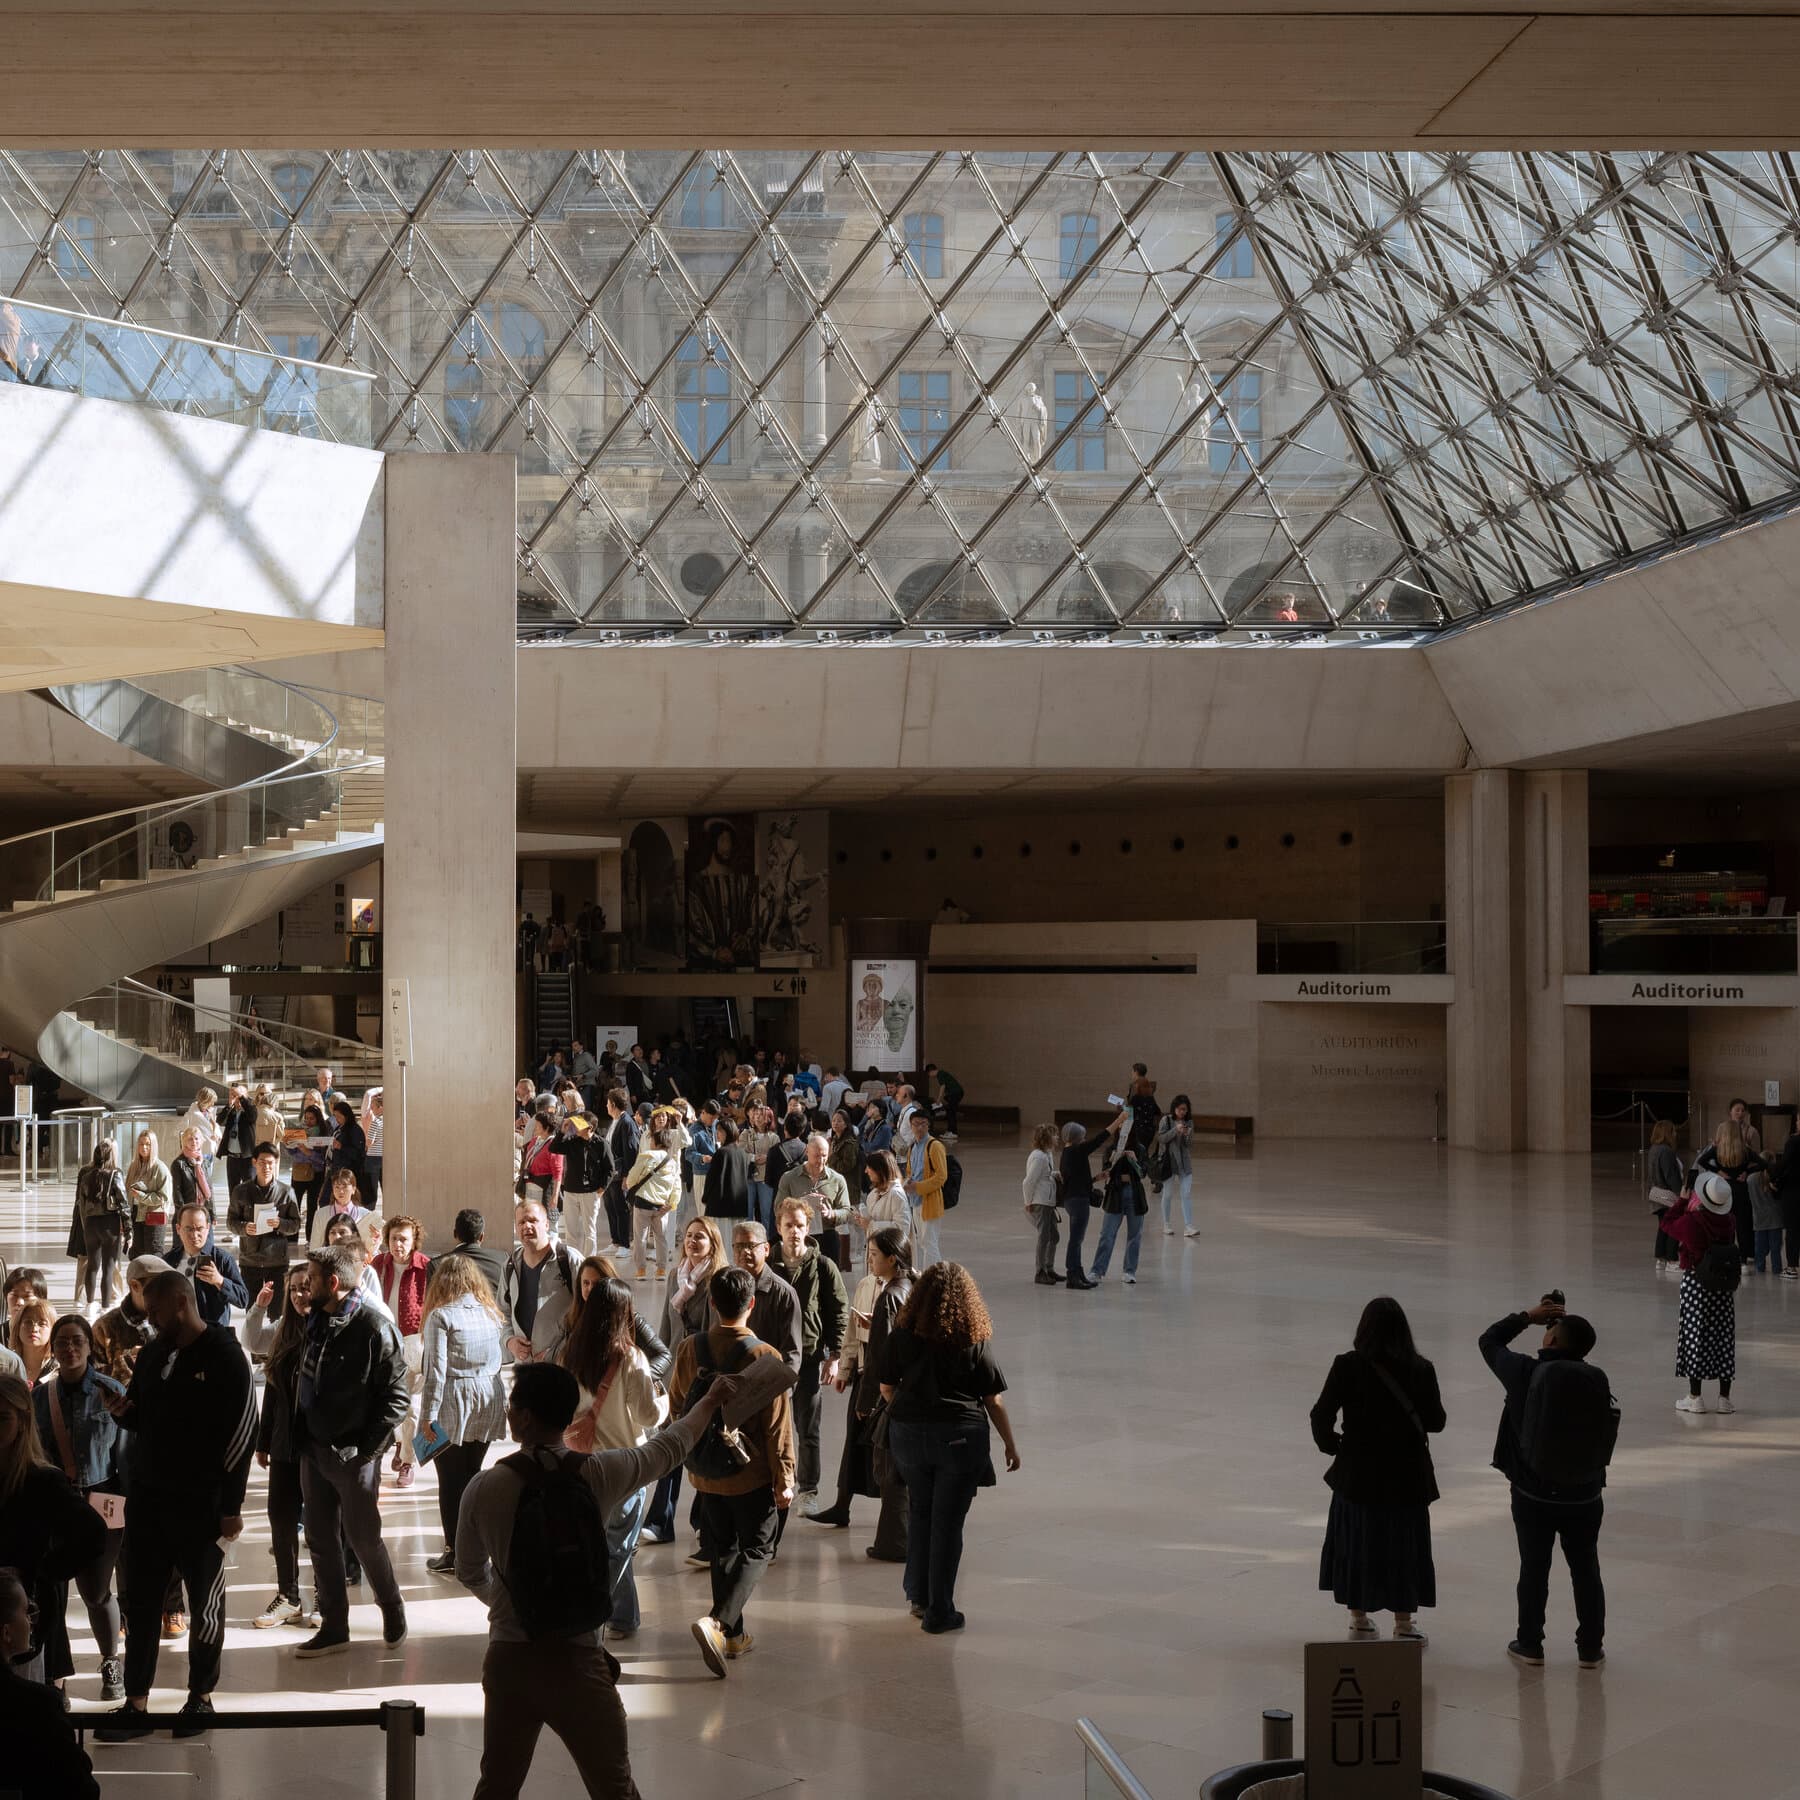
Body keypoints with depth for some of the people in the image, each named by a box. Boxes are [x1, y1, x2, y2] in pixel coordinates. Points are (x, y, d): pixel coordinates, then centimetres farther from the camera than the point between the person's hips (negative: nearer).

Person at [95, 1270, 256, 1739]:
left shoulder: (223, 1356, -11)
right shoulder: (152, 1353, 9)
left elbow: (241, 1433, -12)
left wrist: (232, 1506, -14)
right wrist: (123, 1412, -6)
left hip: (200, 1503, -6)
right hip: (146, 1498, 6)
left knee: (205, 1602, 6)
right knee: (140, 1601, 6)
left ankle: (201, 1697, 18)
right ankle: (135, 1703, 12)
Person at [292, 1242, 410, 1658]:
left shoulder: (375, 1328, -16)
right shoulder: (315, 1321, 5)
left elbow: (396, 1396, -14)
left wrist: (367, 1448, -16)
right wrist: (301, 1437, 7)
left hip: (353, 1454, -7)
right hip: (314, 1449, 7)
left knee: (364, 1538, 5)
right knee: (320, 1540, 11)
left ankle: (392, 1608, 28)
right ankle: (333, 1626, 22)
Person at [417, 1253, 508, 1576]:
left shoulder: (441, 1316, -11)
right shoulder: (491, 1314, 6)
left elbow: (435, 1369, -14)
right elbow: (497, 1361, 7)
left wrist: (427, 1415, -12)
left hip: (453, 1404, -5)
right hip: (487, 1402, 5)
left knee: (451, 1479, 3)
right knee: (473, 1474, 14)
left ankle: (455, 1552, 6)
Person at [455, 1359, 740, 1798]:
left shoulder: (485, 1488, -8)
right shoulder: (600, 1473, -8)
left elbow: (470, 1574, 8)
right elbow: (670, 1447, 11)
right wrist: (709, 1401, 31)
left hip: (508, 1661, 1)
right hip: (579, 1663, -1)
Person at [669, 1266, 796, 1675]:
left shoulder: (689, 1350, -5)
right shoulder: (764, 1356, -17)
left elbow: (677, 1407, 8)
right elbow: (778, 1426, -14)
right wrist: (784, 1480, -5)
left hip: (706, 1472, 4)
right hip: (752, 1473, -4)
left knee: (723, 1551, 18)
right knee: (756, 1552, 7)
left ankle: (734, 1635, 24)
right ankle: (718, 1622, -13)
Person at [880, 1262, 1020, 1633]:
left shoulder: (902, 1336, -1)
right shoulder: (976, 1341, -6)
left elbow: (886, 1388, 6)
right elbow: (994, 1400, -3)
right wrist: (1010, 1445, 9)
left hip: (908, 1432, 3)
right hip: (960, 1436, -3)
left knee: (919, 1514, 20)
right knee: (948, 1522, 4)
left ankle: (919, 1596, 26)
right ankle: (938, 1612, 8)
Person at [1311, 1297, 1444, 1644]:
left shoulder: (1348, 1366, -12)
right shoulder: (1420, 1369, -8)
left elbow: (1321, 1415, -13)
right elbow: (1436, 1421, -1)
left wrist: (1331, 1444, 4)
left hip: (1358, 1472, 0)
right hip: (1406, 1473, 0)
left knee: (1356, 1542, 14)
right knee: (1402, 1546, 12)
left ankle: (1359, 1618, 22)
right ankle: (1404, 1622, 18)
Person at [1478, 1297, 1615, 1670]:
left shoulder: (1526, 1373, -15)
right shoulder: (1597, 1380, -10)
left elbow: (1489, 1340, 1)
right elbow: (1608, 1431, 5)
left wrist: (1528, 1316, 5)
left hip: (1534, 1496, -1)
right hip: (1585, 1497, 2)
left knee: (1534, 1569, 11)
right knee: (1586, 1570, 14)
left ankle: (1530, 1645, 20)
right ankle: (1590, 1648, 22)